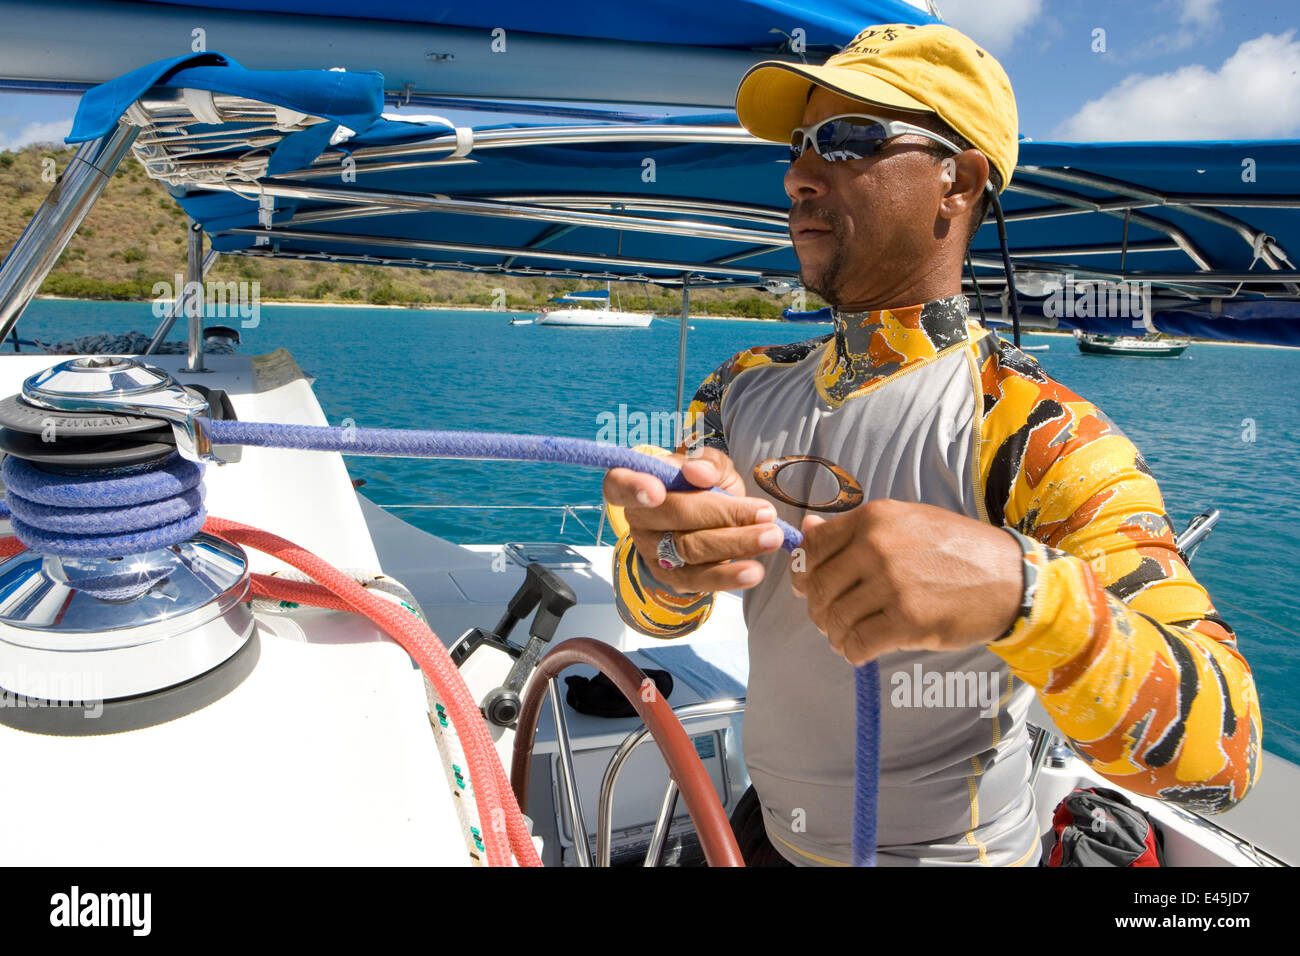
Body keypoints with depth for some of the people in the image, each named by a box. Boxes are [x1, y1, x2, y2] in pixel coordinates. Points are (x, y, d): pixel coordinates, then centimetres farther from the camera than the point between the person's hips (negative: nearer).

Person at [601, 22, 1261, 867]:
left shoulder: (1039, 433, -22)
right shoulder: (743, 392, -5)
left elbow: (1221, 751, -29)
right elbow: (654, 614, -8)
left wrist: (1018, 587, -47)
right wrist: (669, 562, -31)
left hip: (945, 848, -4)